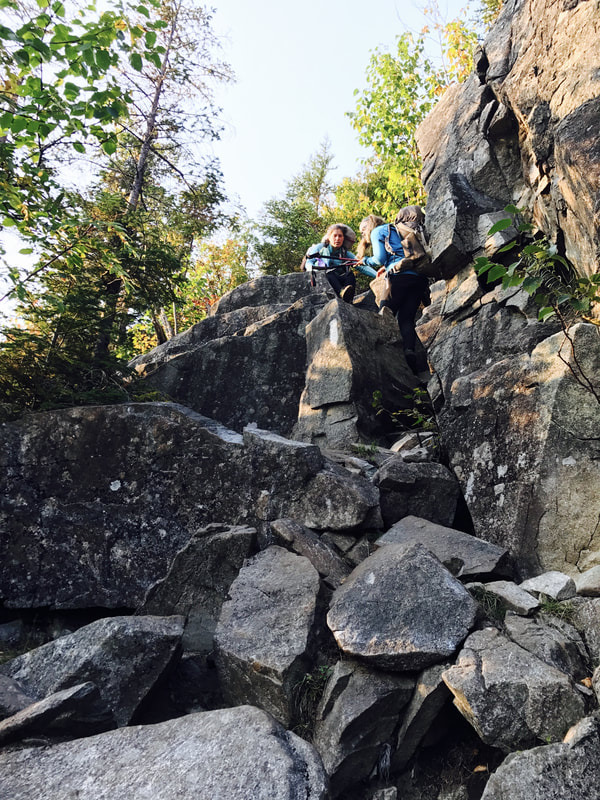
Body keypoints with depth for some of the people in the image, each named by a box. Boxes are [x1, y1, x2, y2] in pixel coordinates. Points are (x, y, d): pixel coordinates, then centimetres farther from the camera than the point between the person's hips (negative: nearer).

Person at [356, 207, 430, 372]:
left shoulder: (377, 231, 12)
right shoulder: (395, 230, 35)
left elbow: (379, 259, 2)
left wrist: (365, 260, 20)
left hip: (401, 275, -7)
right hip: (420, 277, 7)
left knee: (384, 314, -4)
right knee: (406, 318, 0)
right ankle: (409, 353, -19)